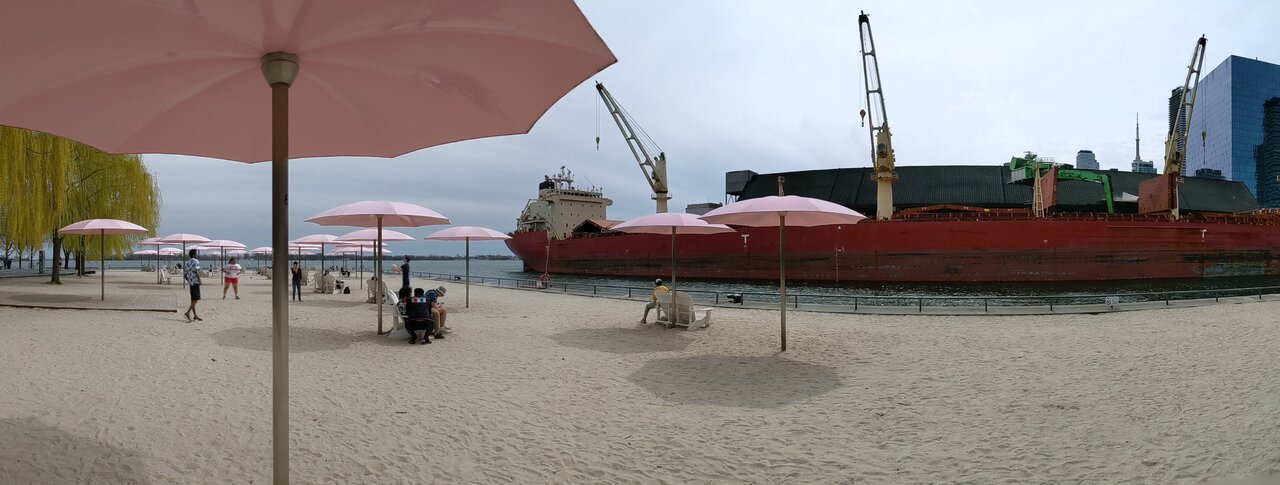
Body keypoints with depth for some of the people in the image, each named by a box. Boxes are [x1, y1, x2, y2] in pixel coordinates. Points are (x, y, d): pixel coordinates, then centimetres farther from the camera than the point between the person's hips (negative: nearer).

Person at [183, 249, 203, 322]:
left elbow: (184, 274, 17)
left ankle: (195, 315, 13)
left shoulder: (187, 262, 16)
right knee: (195, 299, -9)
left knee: (193, 300, 10)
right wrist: (200, 280, -15)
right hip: (195, 282, -8)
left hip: (190, 283, 8)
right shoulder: (196, 261, -8)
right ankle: (187, 312, -21)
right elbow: (197, 272, -20)